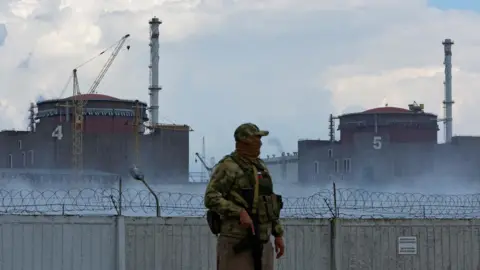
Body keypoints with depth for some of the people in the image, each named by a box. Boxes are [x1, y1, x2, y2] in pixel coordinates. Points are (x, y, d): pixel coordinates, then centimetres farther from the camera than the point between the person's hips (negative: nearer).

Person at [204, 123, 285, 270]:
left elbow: (270, 203, 20)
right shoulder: (227, 167, -10)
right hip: (236, 243, -8)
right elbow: (211, 199, -19)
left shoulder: (260, 167, 15)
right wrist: (240, 212, -30)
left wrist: (278, 235, 14)